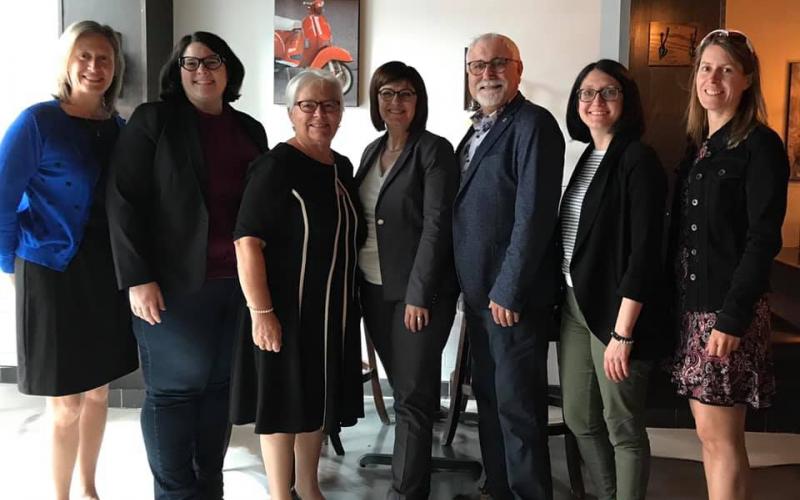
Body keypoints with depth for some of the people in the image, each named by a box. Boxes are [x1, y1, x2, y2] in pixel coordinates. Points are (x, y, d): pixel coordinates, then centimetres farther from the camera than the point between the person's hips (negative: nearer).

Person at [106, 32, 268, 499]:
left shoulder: (250, 130, 13)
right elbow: (125, 200, -7)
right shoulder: (153, 120, -1)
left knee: (220, 384, 11)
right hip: (177, 282, -4)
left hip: (237, 281, 5)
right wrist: (138, 278, -14)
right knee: (174, 387, 4)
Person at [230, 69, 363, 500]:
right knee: (284, 400, 6)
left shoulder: (342, 167, 7)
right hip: (287, 308, -7)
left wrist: (350, 302, 16)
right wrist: (261, 312, -25)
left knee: (320, 398, 17)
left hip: (334, 308, 7)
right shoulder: (275, 166, -15)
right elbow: (247, 242, -21)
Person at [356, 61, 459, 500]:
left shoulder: (434, 150, -8)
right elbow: (362, 219, 15)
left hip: (418, 291, -6)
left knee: (412, 394, -1)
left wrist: (418, 293, -19)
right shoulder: (372, 150, 13)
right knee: (401, 386, 15)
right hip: (374, 288, 6)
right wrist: (355, 281, 9)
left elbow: (437, 224, -14)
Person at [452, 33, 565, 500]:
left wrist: (508, 290, -19)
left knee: (518, 406, 0)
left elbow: (534, 214, -19)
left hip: (514, 295, -9)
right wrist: (474, 285, 10)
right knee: (489, 396, 17)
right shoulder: (478, 128, 15)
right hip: (479, 291, 9)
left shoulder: (534, 124, -12)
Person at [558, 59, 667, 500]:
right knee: (578, 418, 15)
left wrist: (622, 332, -20)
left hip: (616, 310, -8)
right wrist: (565, 298, 9)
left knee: (622, 427, 5)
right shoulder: (587, 158, 13)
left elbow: (644, 252, -17)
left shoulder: (638, 160, -11)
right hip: (575, 305, 8)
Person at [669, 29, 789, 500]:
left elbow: (763, 239, -14)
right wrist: (679, 301, 7)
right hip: (692, 305, 7)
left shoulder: (761, 145, -8)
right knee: (712, 434, 13)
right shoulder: (698, 147, 13)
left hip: (727, 309, -7)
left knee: (719, 437, -1)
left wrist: (733, 317, -18)